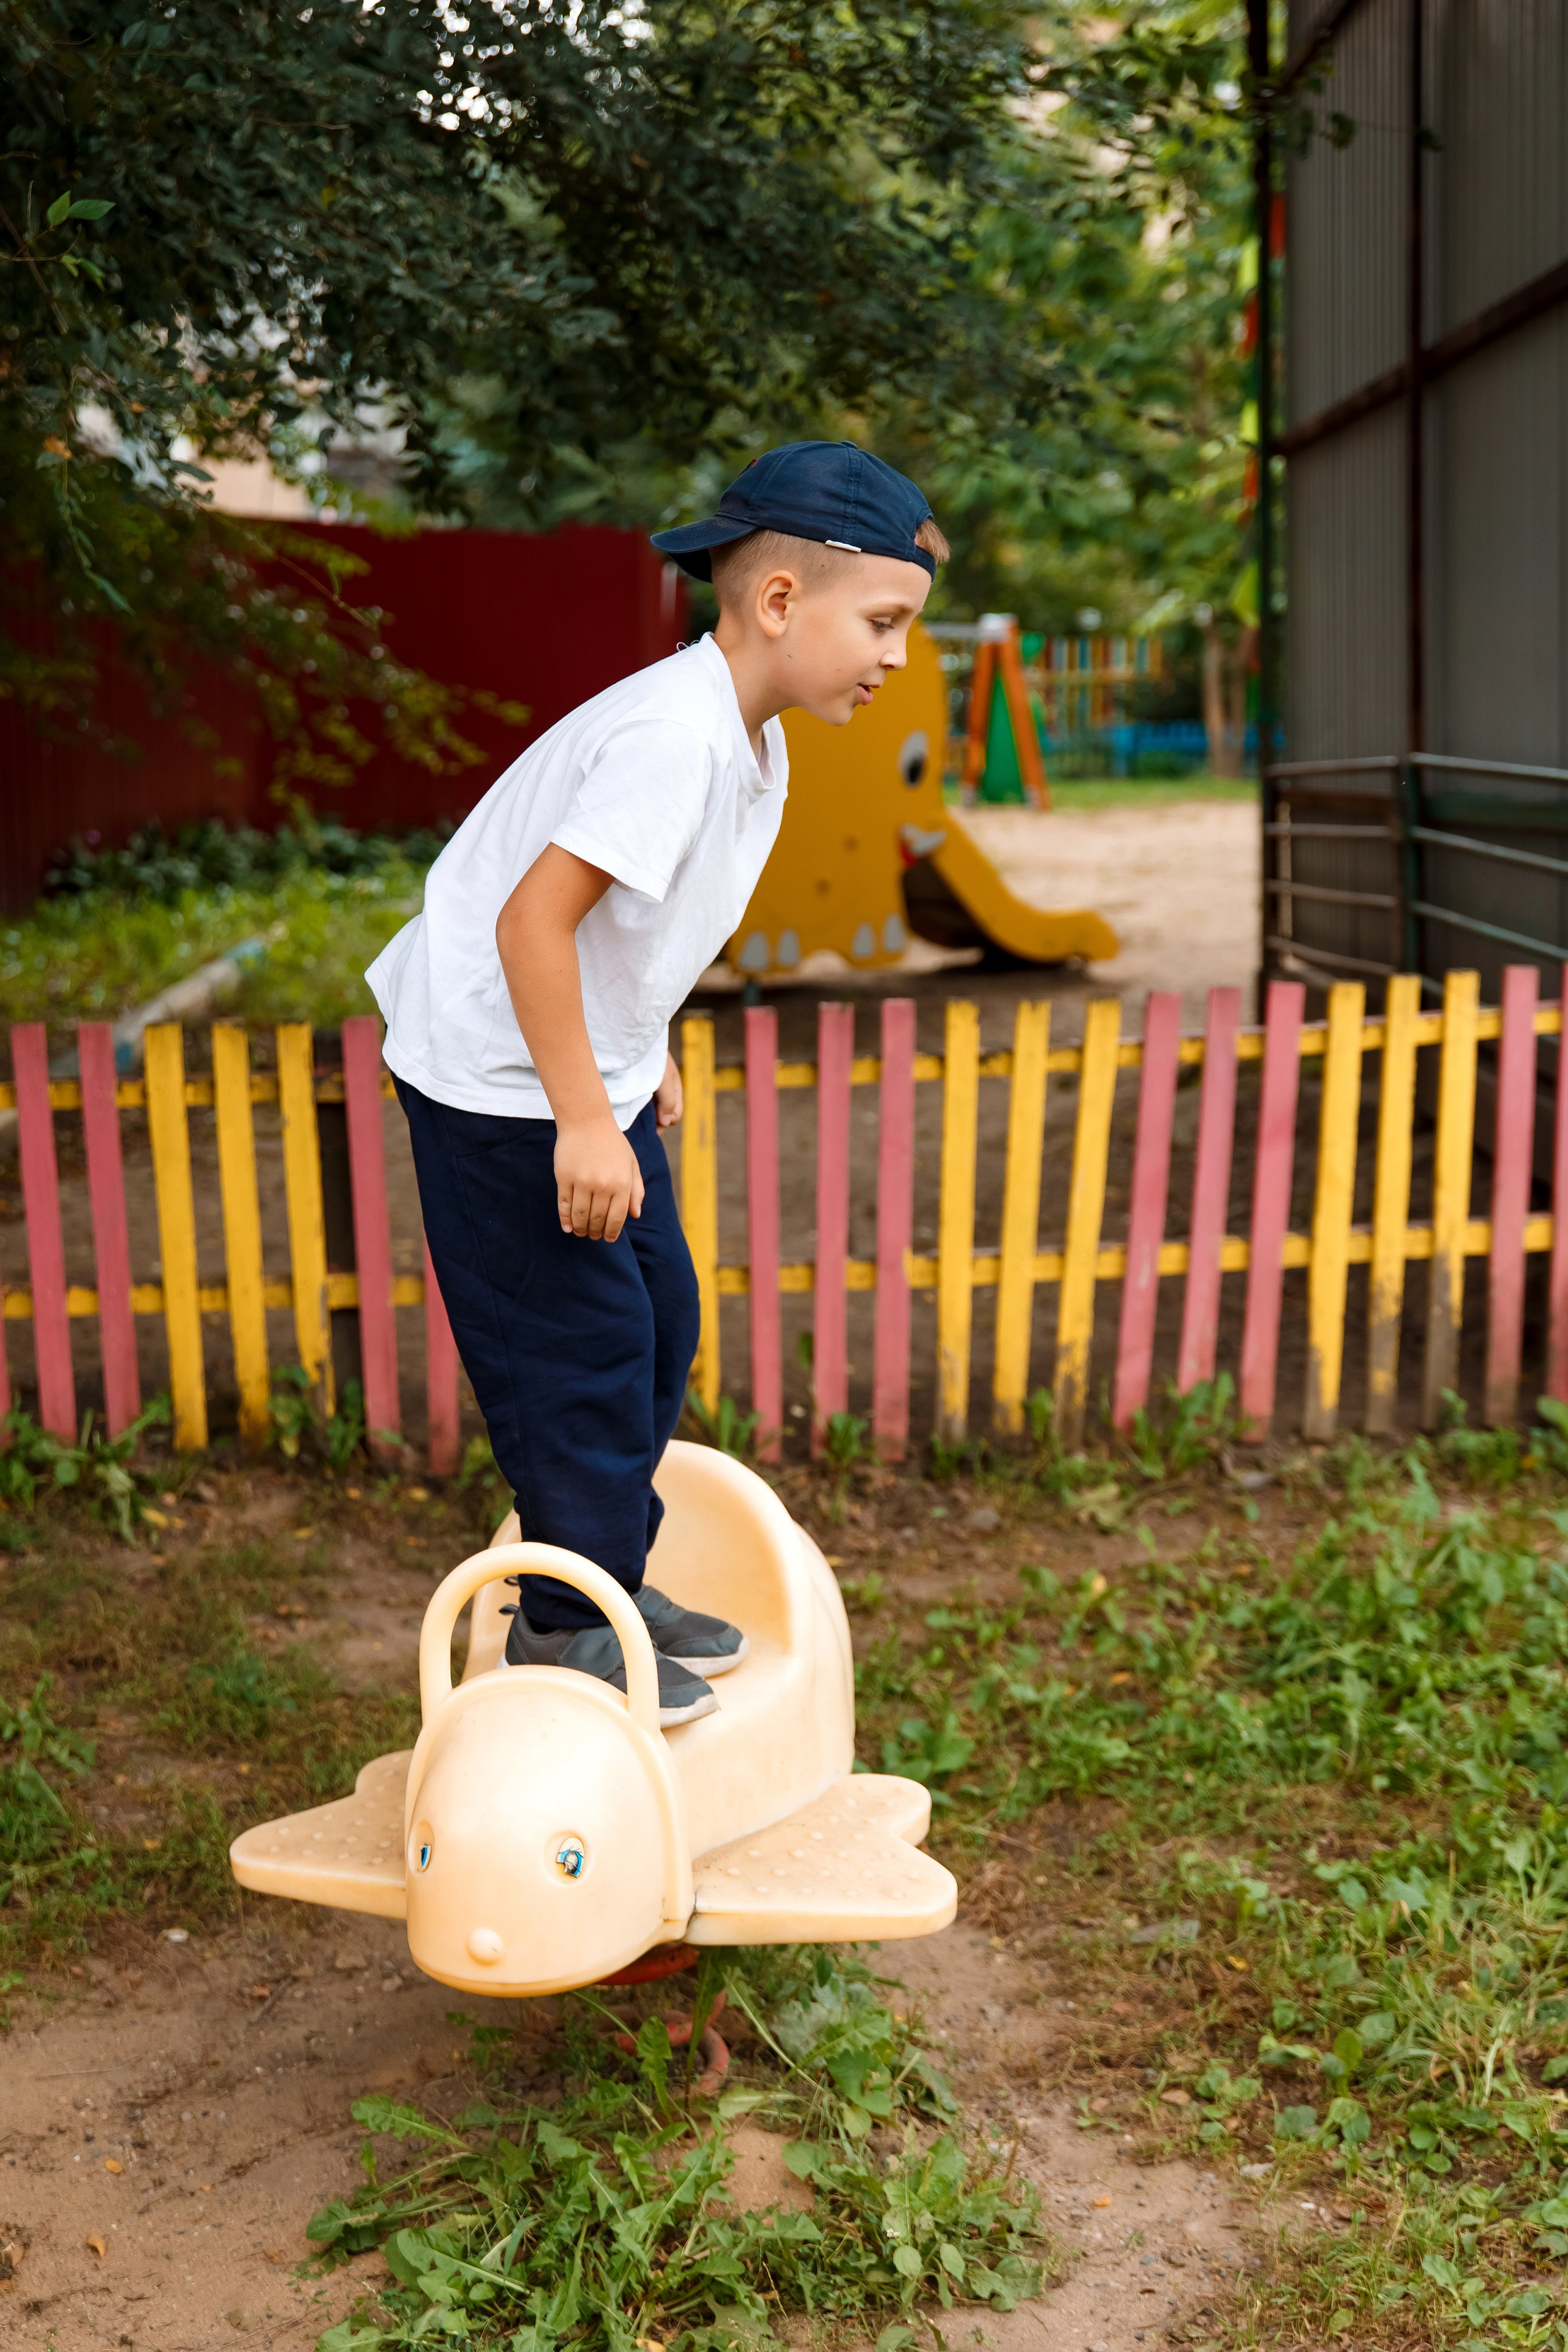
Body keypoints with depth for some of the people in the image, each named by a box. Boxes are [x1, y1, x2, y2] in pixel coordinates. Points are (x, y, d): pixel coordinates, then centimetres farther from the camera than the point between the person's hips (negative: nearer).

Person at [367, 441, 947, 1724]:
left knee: (660, 1319, 14)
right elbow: (533, 919, -30)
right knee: (579, 1351, -2)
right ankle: (565, 1626, 15)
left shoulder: (747, 737, 4)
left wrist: (643, 1054, 22)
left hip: (588, 1071, 10)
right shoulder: (673, 736, -27)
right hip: (502, 1084, -10)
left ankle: (613, 1582, 30)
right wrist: (583, 1121, -26)